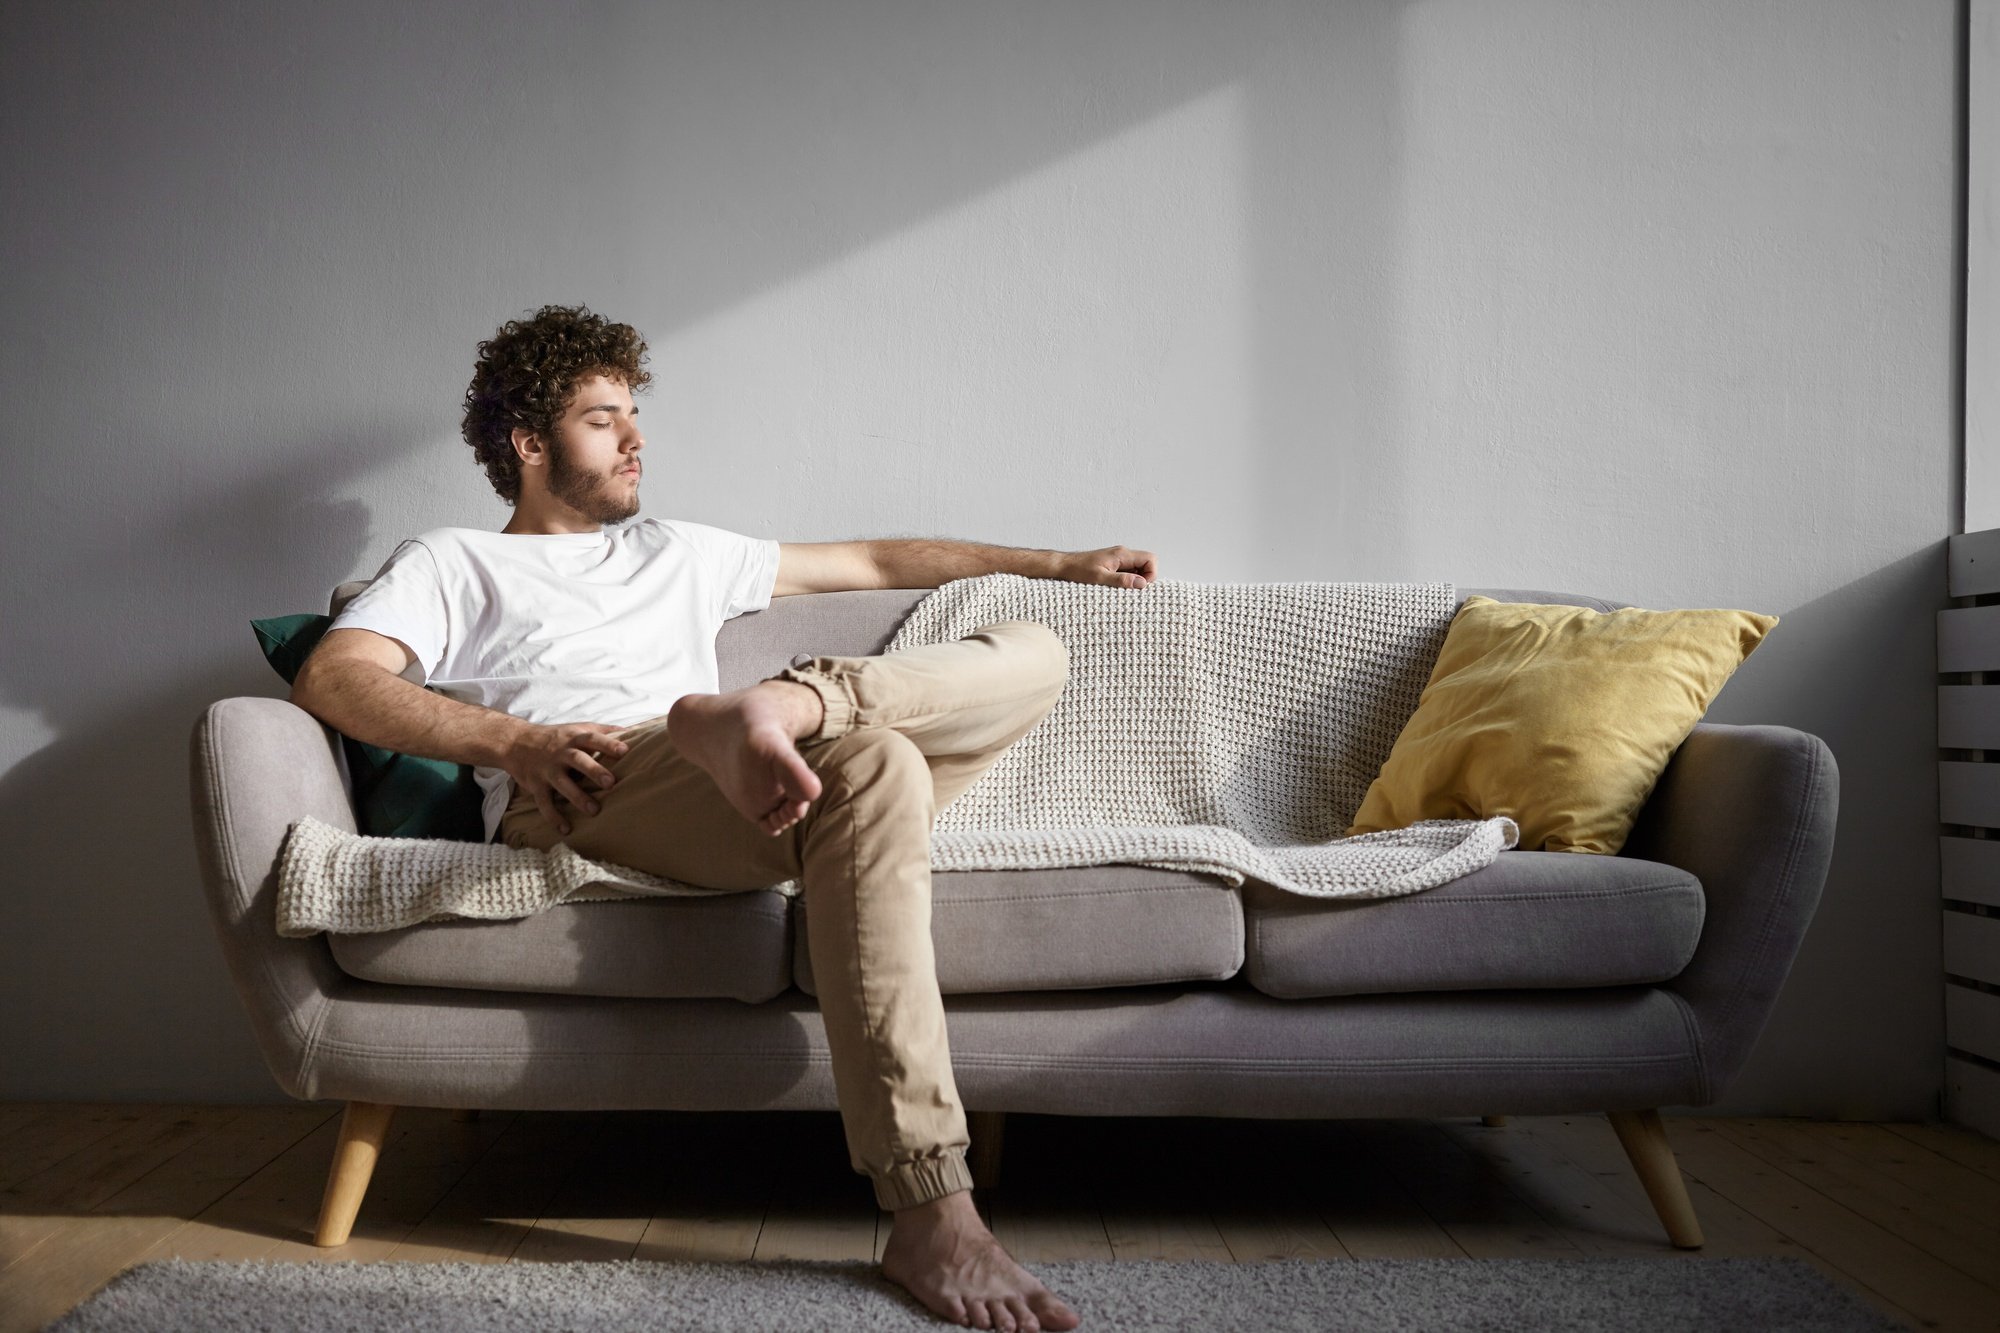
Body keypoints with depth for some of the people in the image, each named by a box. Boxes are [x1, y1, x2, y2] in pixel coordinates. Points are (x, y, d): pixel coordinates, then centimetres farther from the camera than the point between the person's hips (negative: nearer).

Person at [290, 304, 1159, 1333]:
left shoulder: (677, 553, 39)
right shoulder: (451, 562, 24)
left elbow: (876, 562, 40)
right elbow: (329, 680, 4)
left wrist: (1061, 563, 38)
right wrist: (515, 740, -13)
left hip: (717, 792, 6)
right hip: (575, 798, -6)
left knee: (1031, 652, -5)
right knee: (873, 761, -37)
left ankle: (778, 708, -34)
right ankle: (930, 1217, -44)